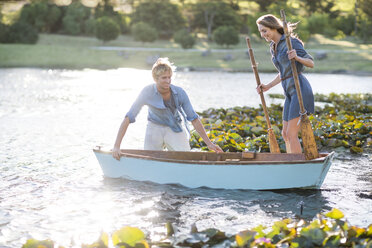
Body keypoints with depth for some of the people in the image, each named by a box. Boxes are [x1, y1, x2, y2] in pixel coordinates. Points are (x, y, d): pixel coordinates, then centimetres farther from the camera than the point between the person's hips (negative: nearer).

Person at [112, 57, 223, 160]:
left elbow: (194, 119, -10)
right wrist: (116, 146, -31)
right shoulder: (148, 92, -22)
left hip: (175, 130, 1)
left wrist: (209, 143, -12)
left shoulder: (179, 93, -18)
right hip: (155, 128, 0)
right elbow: (128, 118, -24)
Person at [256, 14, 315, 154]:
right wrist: (268, 87, 15)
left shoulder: (291, 42, -9)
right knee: (285, 134, 10)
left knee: (291, 134, -11)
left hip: (300, 89, -9)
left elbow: (311, 63, -8)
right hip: (290, 93, 9)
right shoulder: (273, 48, 16)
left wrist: (297, 57, -26)